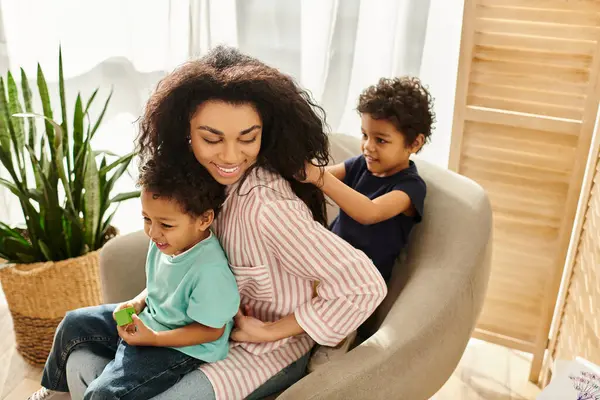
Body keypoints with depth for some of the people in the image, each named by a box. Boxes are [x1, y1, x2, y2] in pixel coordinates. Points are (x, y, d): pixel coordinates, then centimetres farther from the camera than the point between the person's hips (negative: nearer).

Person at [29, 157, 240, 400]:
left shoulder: (210, 271, -34)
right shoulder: (165, 242, -8)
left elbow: (212, 329, -24)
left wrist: (153, 338, -24)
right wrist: (137, 303, -6)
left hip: (180, 347, -9)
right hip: (147, 320, 9)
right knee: (73, 324, 17)